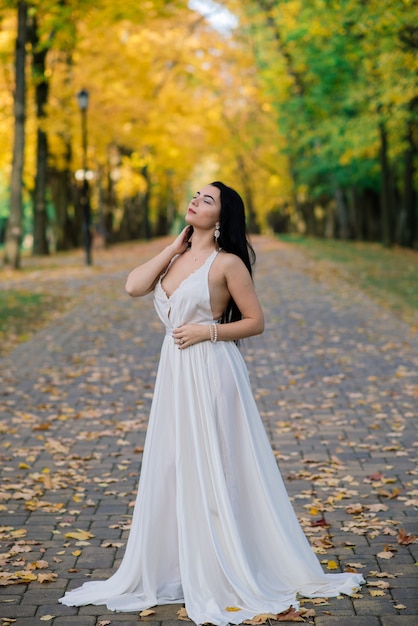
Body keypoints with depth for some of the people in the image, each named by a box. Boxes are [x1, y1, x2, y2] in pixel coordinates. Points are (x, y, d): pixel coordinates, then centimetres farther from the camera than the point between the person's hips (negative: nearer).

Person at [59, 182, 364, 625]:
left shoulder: (227, 263, -8)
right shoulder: (176, 256, 12)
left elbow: (255, 321, -6)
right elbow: (133, 287, -2)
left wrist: (208, 330, -15)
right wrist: (175, 247, 1)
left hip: (210, 371, -7)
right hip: (174, 372, 7)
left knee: (215, 471, 0)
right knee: (170, 469, 11)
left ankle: (230, 576, 12)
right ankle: (172, 570, 24)